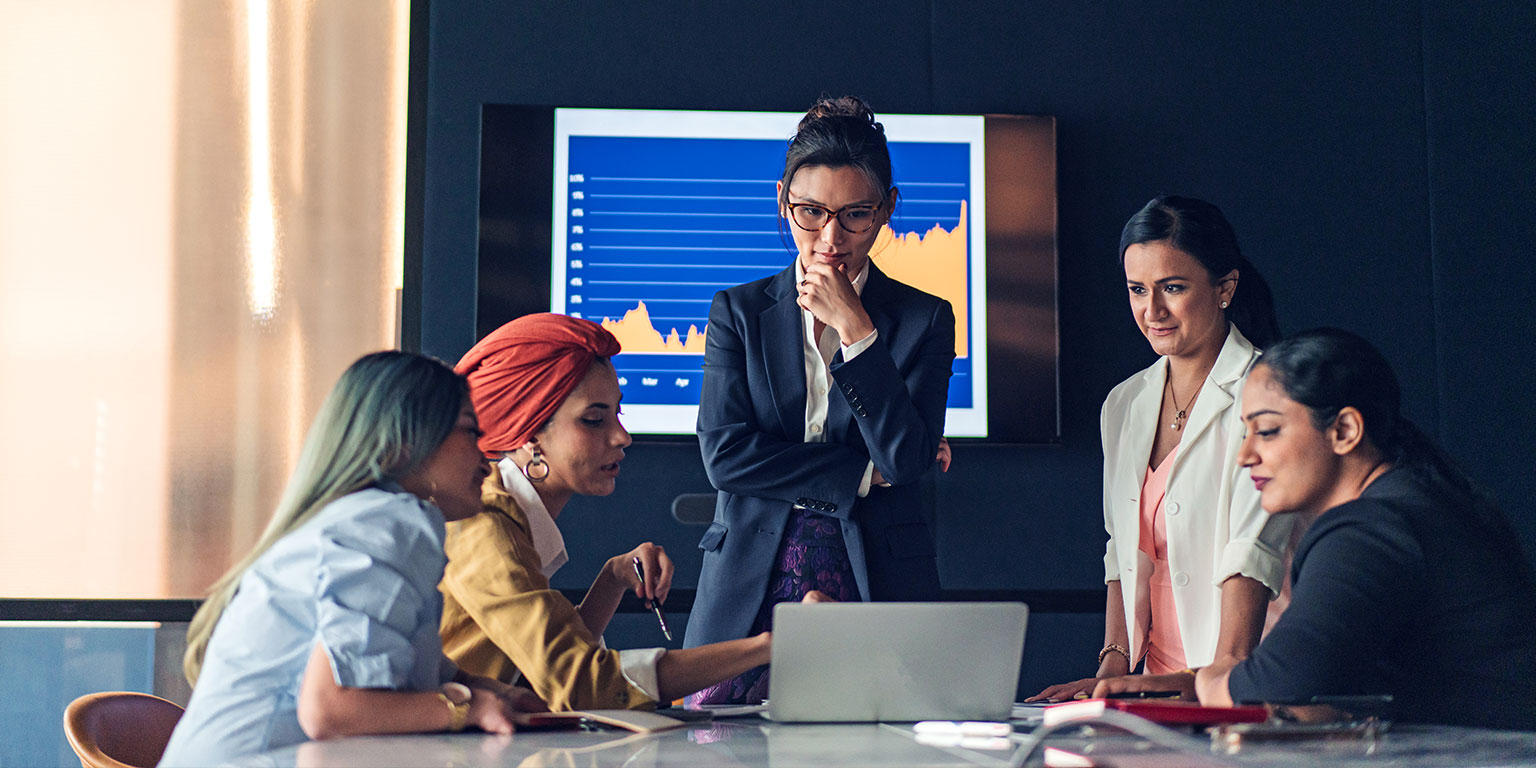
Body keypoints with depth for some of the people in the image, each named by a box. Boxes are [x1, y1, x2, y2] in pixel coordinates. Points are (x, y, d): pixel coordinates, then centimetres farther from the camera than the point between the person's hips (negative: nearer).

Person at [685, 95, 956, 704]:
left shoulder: (925, 319, 7)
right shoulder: (737, 312, 9)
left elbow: (907, 460, -6)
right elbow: (724, 454, -3)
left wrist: (855, 329, -11)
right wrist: (864, 475, -7)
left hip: (878, 586, 0)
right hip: (750, 597, 1)